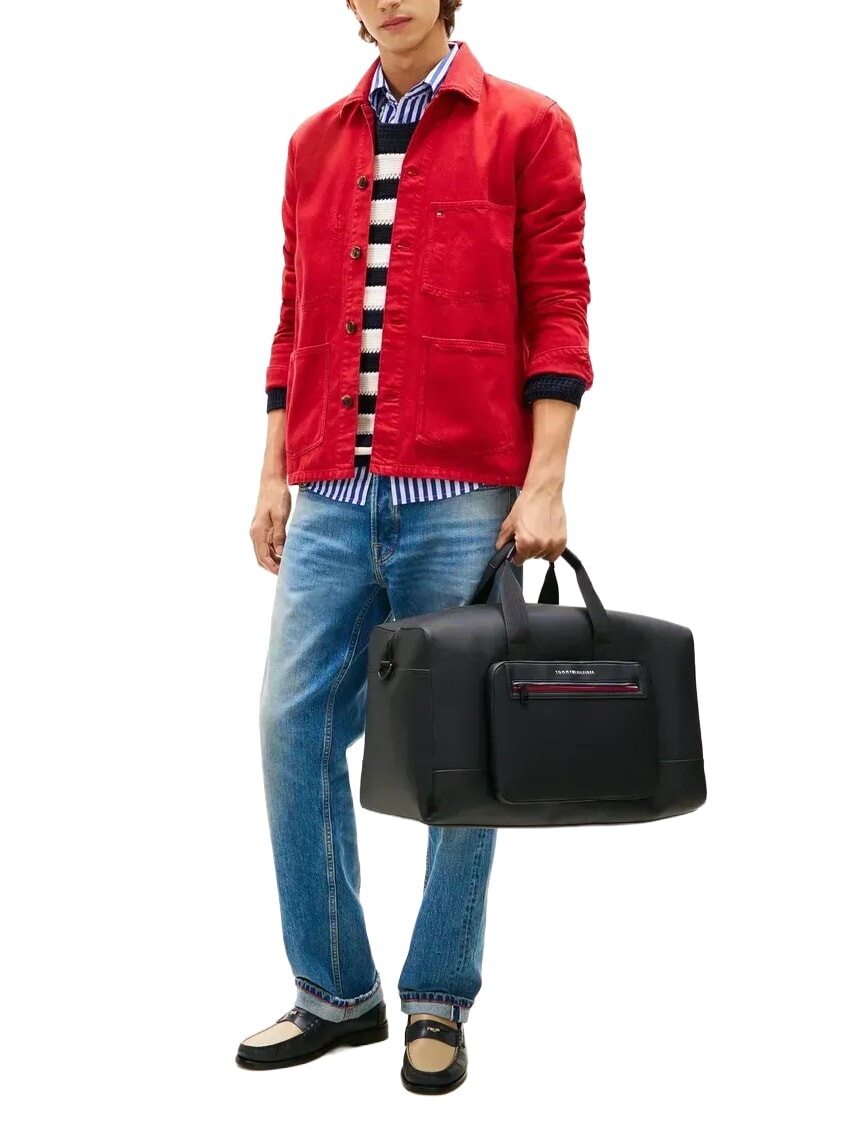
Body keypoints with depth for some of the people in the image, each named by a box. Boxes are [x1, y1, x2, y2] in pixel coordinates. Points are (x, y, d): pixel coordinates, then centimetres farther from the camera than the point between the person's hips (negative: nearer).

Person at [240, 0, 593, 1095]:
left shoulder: (525, 127, 3)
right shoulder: (315, 144, 16)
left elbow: (556, 313, -3)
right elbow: (297, 324, 17)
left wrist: (544, 483, -10)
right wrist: (274, 475, 12)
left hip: (464, 491, -4)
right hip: (332, 492, 5)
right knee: (293, 721, 1)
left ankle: (439, 1001, 18)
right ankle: (335, 992, 16)